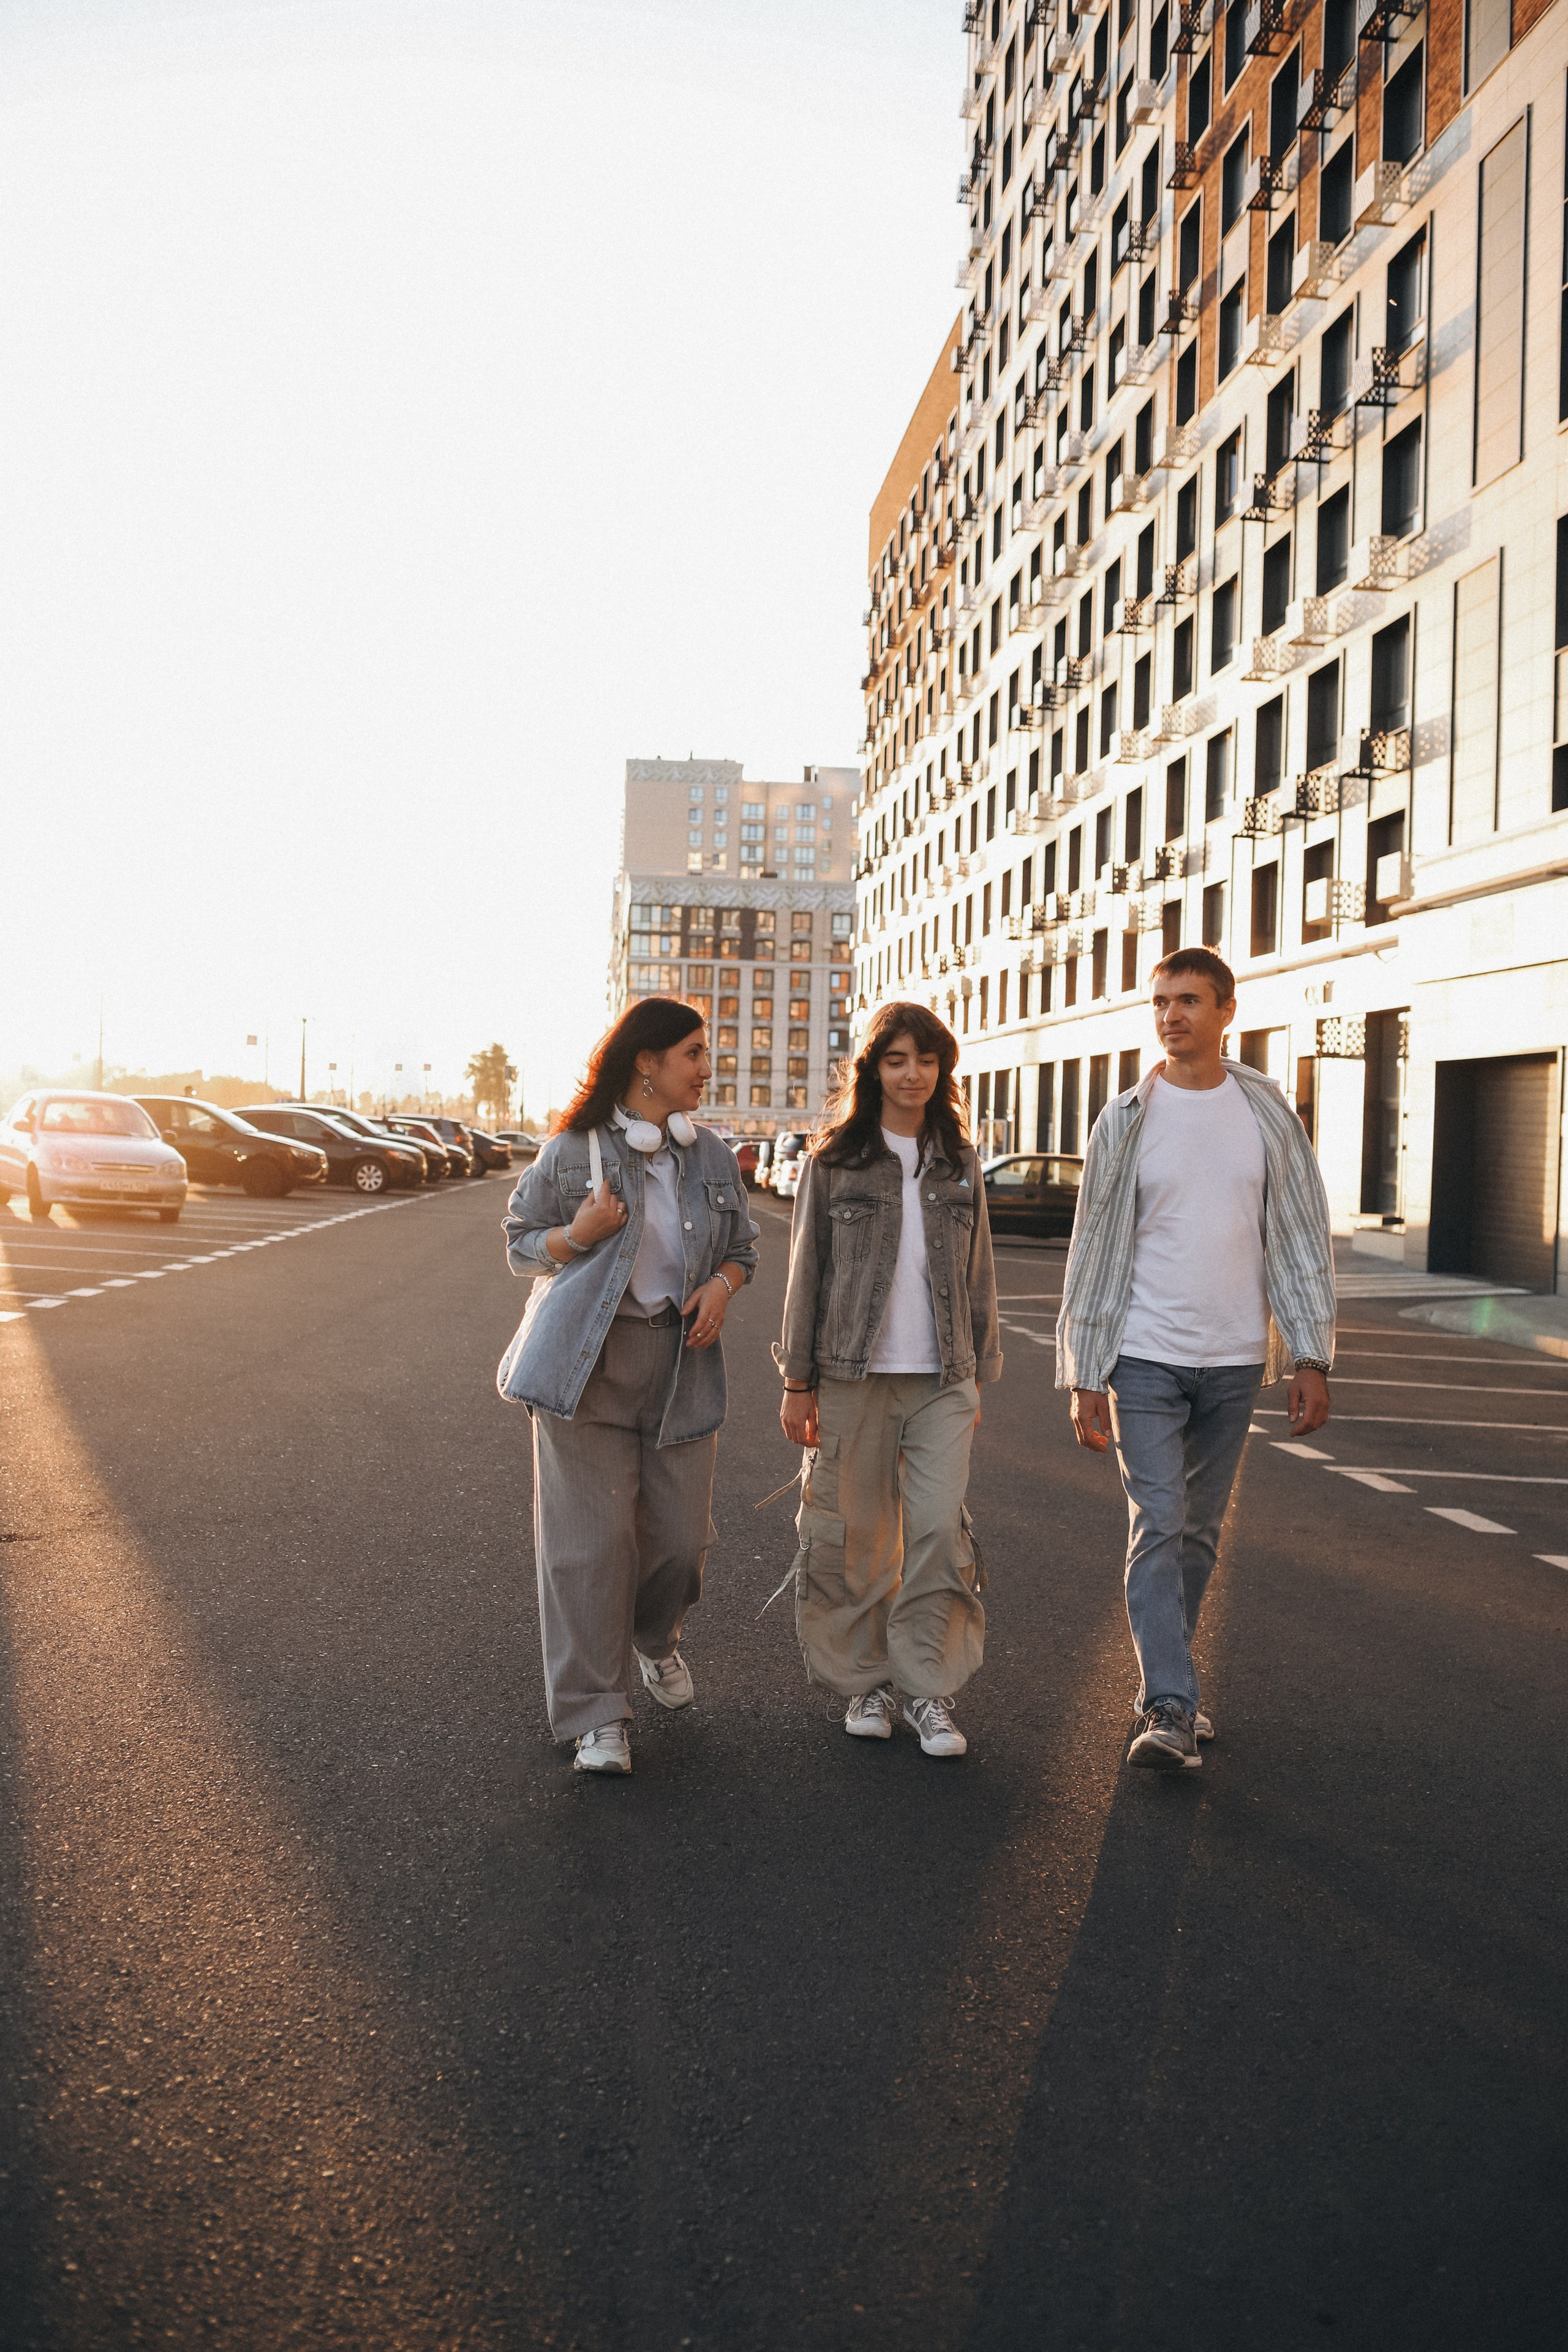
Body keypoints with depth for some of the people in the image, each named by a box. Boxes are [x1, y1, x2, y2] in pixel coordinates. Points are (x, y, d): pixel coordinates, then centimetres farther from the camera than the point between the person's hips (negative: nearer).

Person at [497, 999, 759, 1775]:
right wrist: (578, 1234, -16)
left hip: (680, 1362, 4)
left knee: (680, 1530, 7)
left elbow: (742, 1245, 19)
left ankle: (654, 1638, 40)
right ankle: (596, 1714, 9)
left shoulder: (711, 1156, 9)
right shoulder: (574, 1151, -3)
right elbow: (520, 1243, 5)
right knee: (591, 1538, -3)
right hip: (588, 1360, -4)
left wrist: (722, 1285, -3)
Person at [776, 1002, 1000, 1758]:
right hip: (852, 1375, -1)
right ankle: (864, 1680, 22)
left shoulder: (959, 1164, 9)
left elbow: (976, 1277, 14)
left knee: (940, 1531, -4)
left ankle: (927, 1687, 9)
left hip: (942, 1380, 2)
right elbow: (806, 1274, 2)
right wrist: (798, 1381, 0)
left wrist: (979, 1375, 12)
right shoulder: (833, 1161, 1)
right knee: (855, 1533, 6)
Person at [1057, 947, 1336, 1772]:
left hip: (1233, 1360, 2)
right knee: (1158, 1527, -8)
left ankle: (1161, 1686, 25)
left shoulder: (1267, 1111, 4)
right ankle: (1170, 1709, -7)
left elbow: (1303, 1236, 6)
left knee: (1199, 1532, 12)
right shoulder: (1127, 1118, -1)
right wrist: (1083, 1377, -3)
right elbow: (1095, 1247, 0)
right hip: (1146, 1356, -2)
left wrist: (1311, 1357, -1)